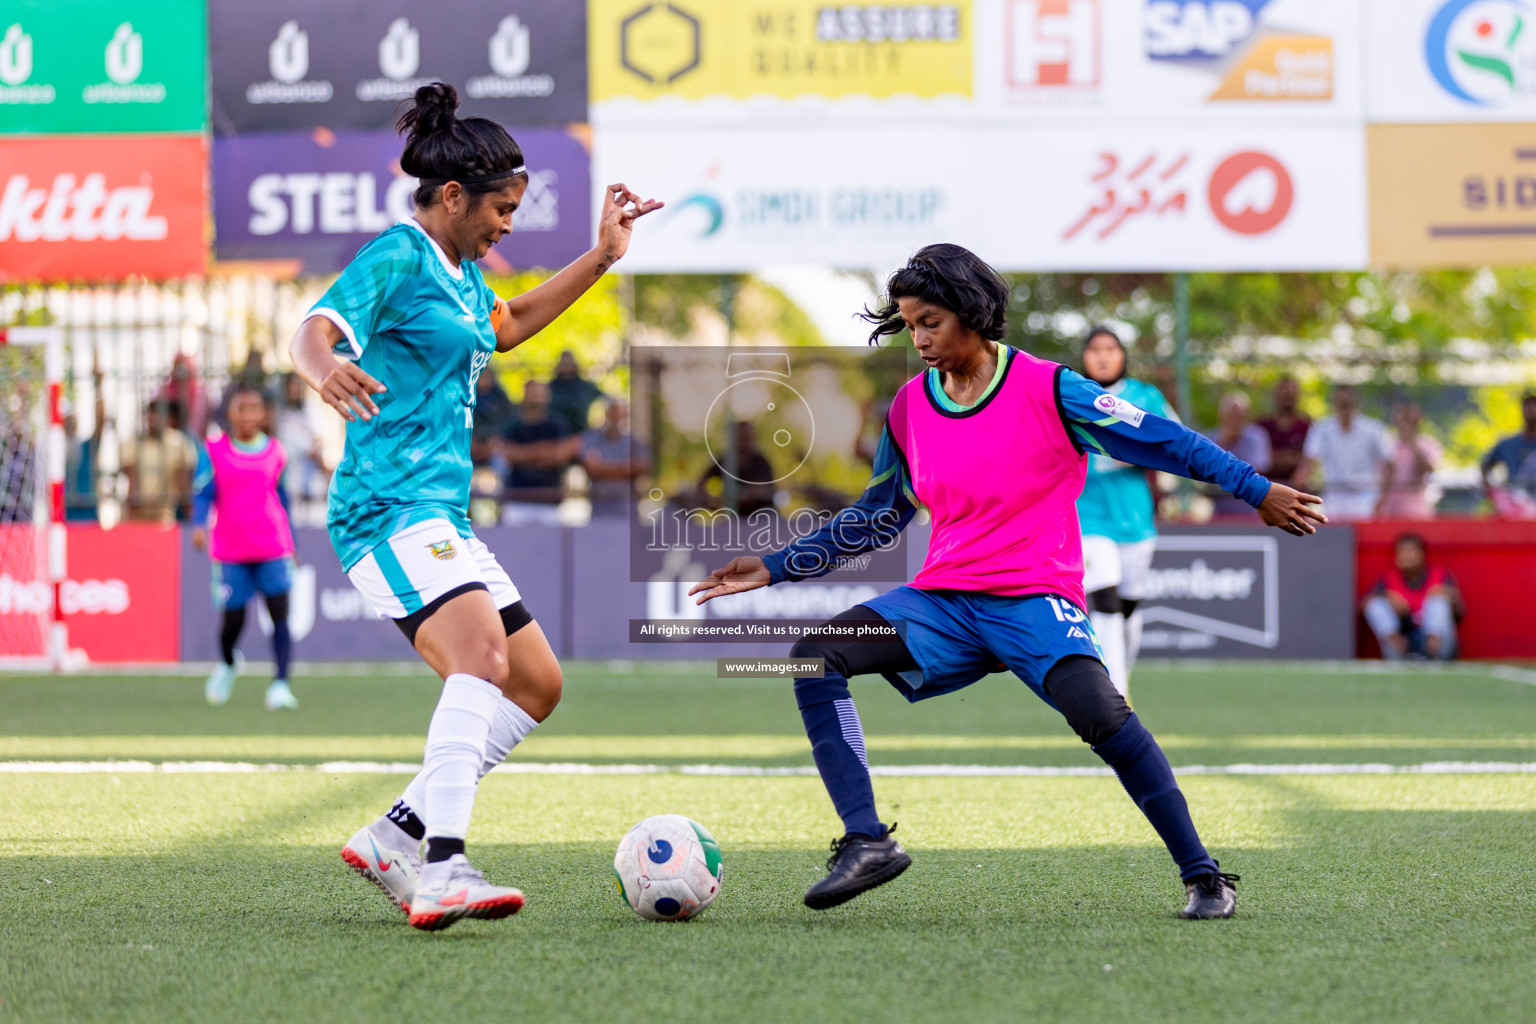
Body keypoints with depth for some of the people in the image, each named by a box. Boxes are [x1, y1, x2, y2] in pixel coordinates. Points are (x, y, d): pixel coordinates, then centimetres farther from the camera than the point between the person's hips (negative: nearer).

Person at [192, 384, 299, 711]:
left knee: (280, 613, -12)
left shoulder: (276, 453, 8)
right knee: (233, 620, 4)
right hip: (229, 551, -1)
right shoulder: (213, 452, 2)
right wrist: (198, 525, -21)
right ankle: (228, 663, 36)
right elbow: (203, 495, -2)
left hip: (273, 548, 1)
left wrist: (291, 545, 21)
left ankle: (280, 684, -15)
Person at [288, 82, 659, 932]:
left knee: (536, 684, 10)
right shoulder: (397, 258, -8)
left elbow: (505, 326, 42)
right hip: (392, 505, -11)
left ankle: (394, 838, 9)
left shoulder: (460, 273, 20)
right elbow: (314, 330, -24)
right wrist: (325, 368, -48)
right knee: (480, 649, -31)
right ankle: (442, 873, -43)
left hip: (441, 517, 11)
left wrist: (601, 257, 41)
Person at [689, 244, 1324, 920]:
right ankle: (866, 843, -18)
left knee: (1097, 710, -32)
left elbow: (1161, 440, -2)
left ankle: (1203, 875, -18)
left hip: (1035, 599, -5)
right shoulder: (909, 409, 9)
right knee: (815, 655, -17)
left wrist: (1259, 490, -5)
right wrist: (775, 568, 16)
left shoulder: (1047, 389, -5)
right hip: (943, 603, 5)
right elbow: (877, 518, 22)